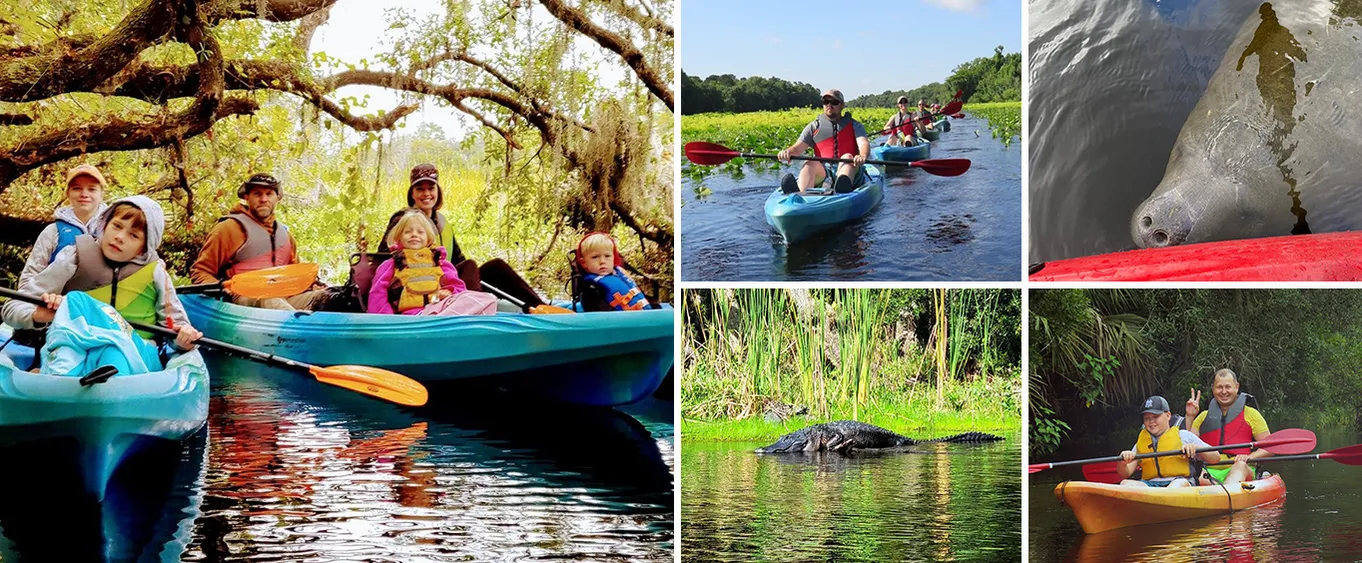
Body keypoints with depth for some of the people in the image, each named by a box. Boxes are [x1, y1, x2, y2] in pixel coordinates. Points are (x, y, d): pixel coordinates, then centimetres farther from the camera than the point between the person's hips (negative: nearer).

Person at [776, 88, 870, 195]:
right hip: (823, 174, 1)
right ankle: (801, 194, -62)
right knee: (810, 163, -29)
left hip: (849, 171, -1)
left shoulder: (853, 125, 12)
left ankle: (843, 188, -67)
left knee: (848, 157, -31)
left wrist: (862, 156, -33)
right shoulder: (814, 127, 16)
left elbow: (863, 143, -7)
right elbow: (798, 147, 6)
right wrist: (788, 152, -20)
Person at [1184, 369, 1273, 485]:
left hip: (1243, 472, -3)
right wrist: (1189, 417, 5)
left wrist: (1249, 457, -10)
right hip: (1210, 471, 3)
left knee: (1240, 466, -39)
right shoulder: (1204, 417, 23)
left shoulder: (1251, 414, 15)